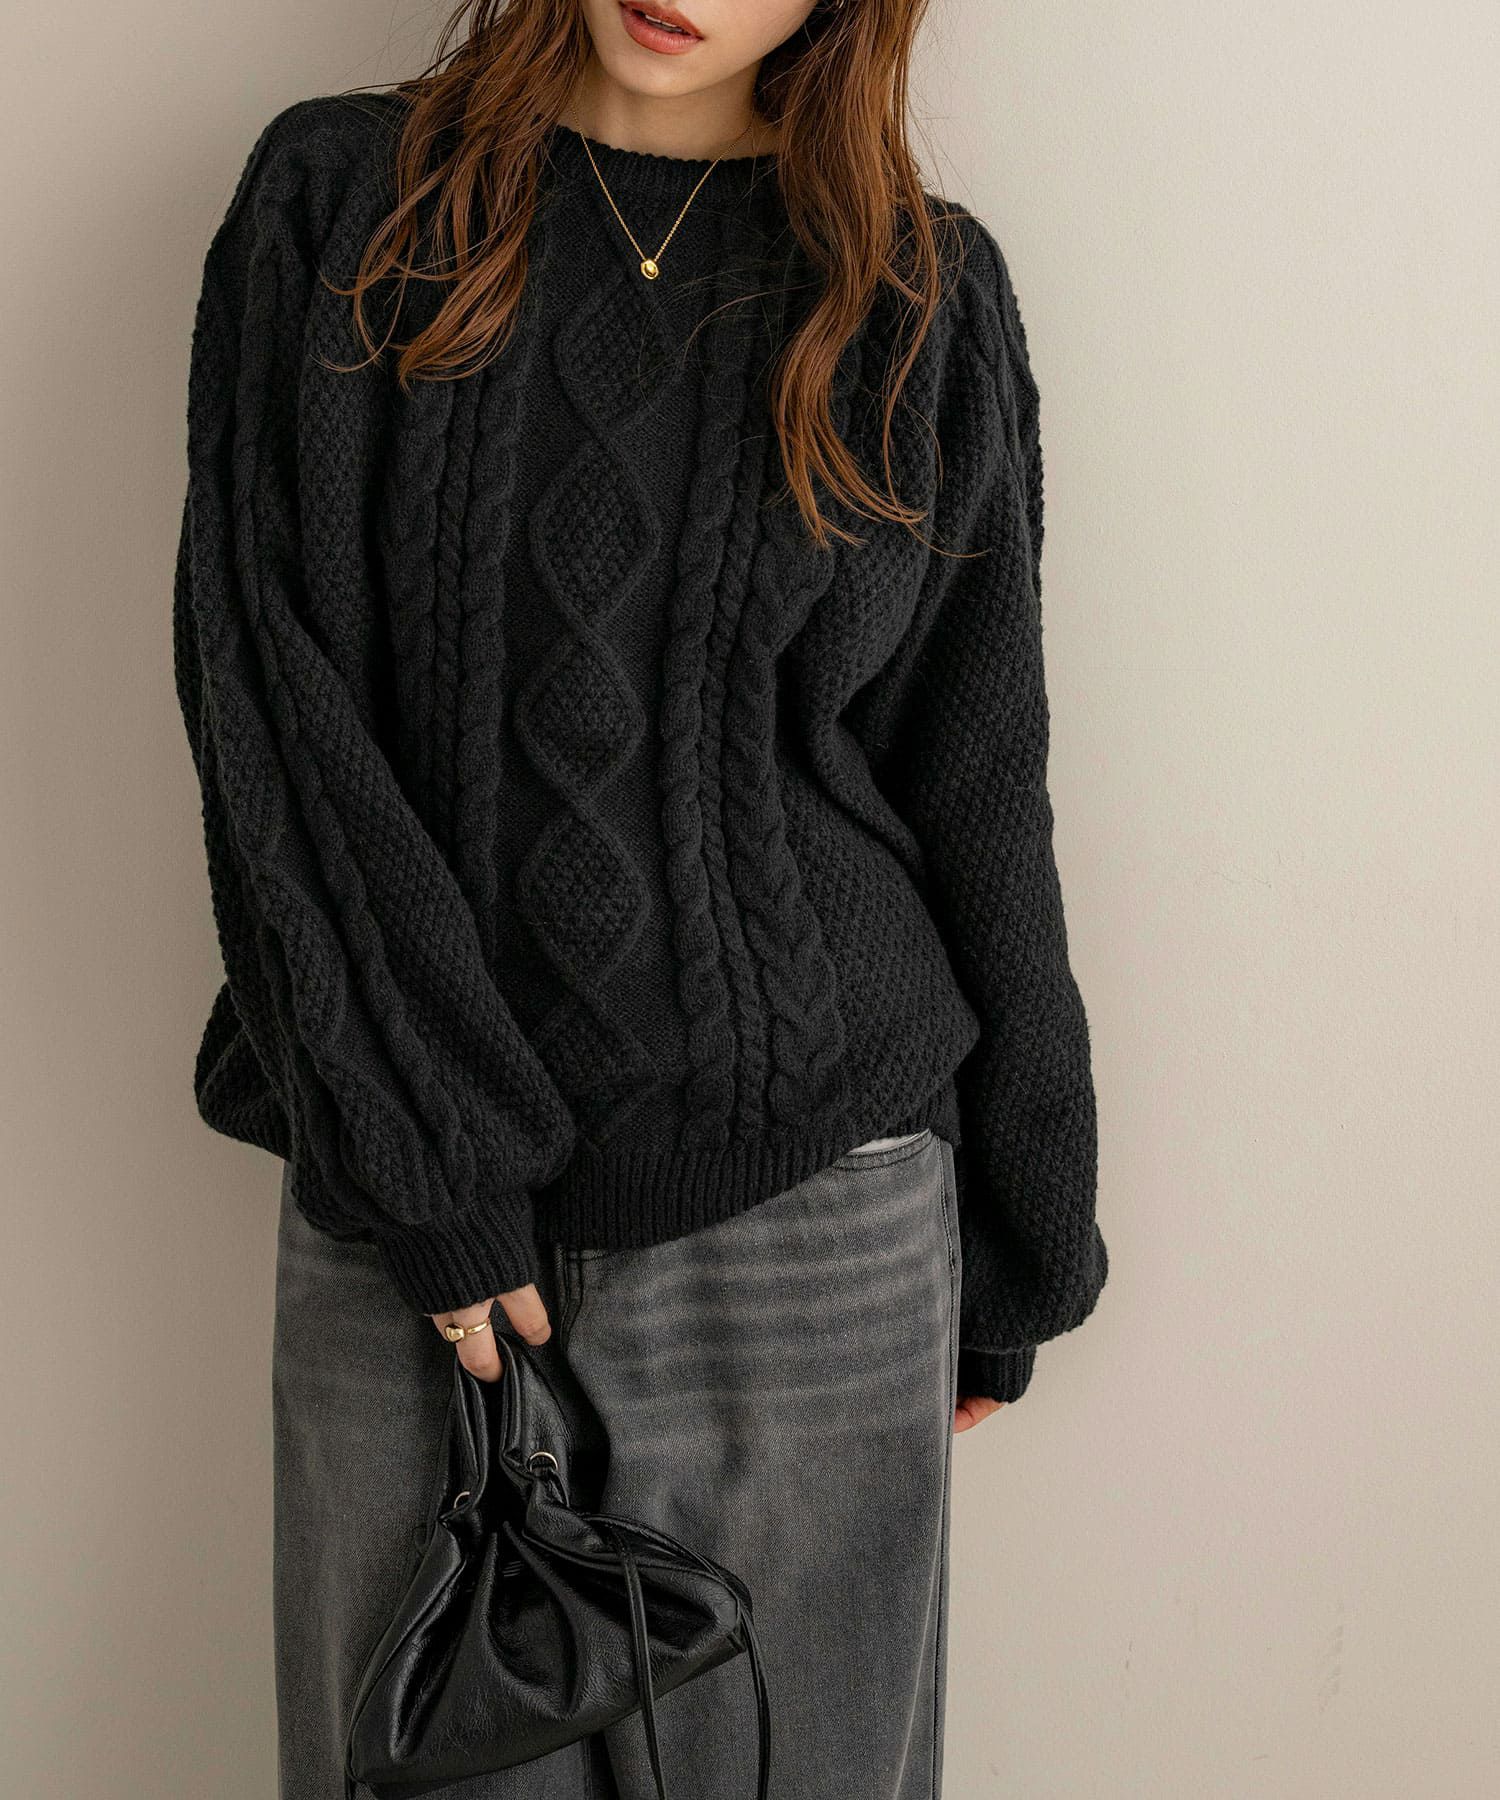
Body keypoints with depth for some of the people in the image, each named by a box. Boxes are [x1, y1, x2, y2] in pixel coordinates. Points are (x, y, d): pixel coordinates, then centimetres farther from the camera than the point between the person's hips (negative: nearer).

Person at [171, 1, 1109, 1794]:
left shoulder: (920, 293, 4)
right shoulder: (334, 202, 3)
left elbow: (978, 786, 7)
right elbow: (263, 700, -5)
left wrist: (1013, 1246, 10)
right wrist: (423, 1162, -12)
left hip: (805, 1210, 0)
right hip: (405, 1207, 0)